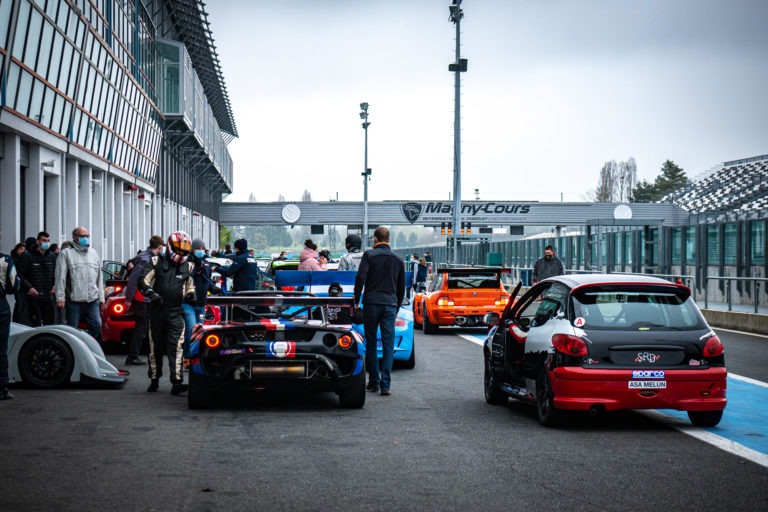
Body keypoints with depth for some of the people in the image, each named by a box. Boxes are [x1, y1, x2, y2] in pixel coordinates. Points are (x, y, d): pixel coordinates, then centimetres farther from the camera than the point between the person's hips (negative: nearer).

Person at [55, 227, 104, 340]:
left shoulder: (94, 253, 18)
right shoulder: (66, 254, 0)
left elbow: (99, 278, 20)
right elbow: (60, 277, -5)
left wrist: (101, 297, 15)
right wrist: (60, 297, -12)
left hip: (92, 300, 5)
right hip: (74, 300, -5)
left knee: (97, 325, -3)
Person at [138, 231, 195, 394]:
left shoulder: (188, 267, 13)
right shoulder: (156, 262, 3)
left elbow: (189, 287, 25)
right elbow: (143, 281, -1)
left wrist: (191, 295, 3)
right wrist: (151, 293, -18)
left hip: (176, 313, 1)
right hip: (157, 311, -1)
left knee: (176, 347, -11)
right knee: (156, 347, 9)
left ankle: (177, 382, -17)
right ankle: (154, 380, 21)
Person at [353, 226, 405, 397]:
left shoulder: (369, 255, 0)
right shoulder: (398, 260, 13)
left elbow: (360, 278, -9)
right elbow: (402, 287, 17)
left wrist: (357, 300, 1)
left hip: (371, 303, -2)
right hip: (390, 305, 2)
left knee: (371, 344, 7)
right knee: (388, 344, 1)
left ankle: (373, 382, 9)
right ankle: (385, 384, -6)